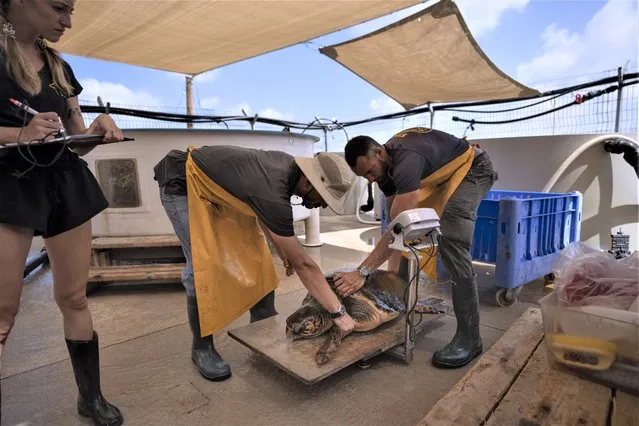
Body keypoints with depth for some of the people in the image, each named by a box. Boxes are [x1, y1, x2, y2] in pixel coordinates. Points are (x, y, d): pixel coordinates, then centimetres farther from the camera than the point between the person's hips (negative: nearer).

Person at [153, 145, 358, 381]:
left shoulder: (289, 164, -13)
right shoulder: (272, 195, -38)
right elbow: (303, 265, -32)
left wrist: (281, 249, 2)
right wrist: (339, 312, -25)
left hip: (215, 185, 8)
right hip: (180, 183, -8)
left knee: (254, 256, 0)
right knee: (202, 267, -17)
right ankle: (202, 348, 4)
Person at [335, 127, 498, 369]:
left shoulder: (406, 160, -38)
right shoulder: (384, 166, -9)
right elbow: (395, 221, -8)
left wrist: (362, 272, -43)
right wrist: (393, 266, -14)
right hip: (438, 178, 9)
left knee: (452, 246, -25)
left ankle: (469, 338, -17)